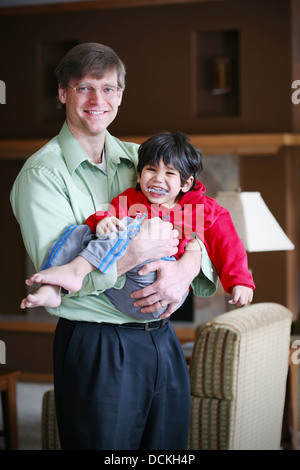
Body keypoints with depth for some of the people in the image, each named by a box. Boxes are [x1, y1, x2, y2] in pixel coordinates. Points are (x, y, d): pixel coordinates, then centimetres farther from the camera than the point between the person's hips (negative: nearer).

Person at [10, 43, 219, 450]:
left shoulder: (140, 159, 11)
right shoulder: (42, 173, -8)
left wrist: (185, 267, -18)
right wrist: (138, 252, -27)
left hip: (163, 338, 6)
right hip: (97, 350, -5)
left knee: (169, 448, 15)